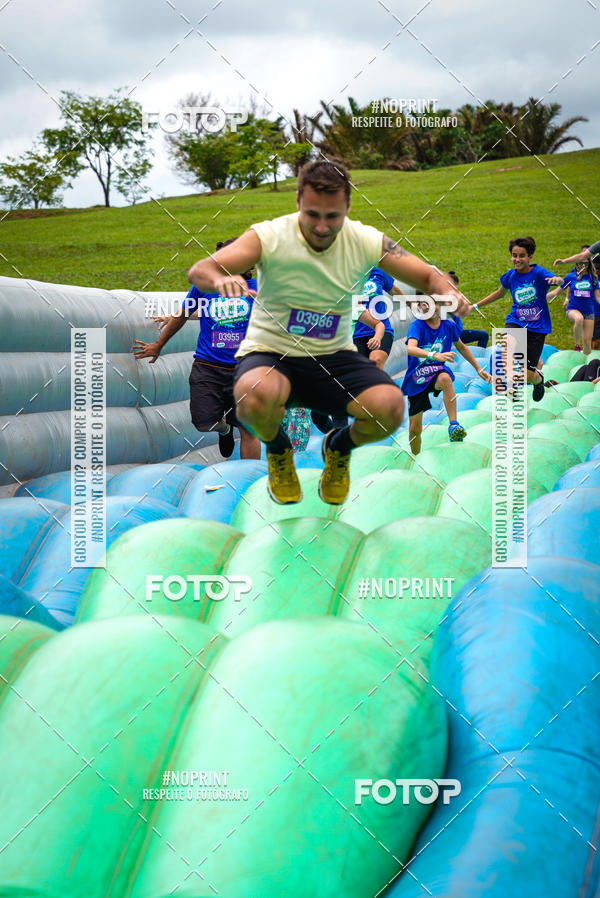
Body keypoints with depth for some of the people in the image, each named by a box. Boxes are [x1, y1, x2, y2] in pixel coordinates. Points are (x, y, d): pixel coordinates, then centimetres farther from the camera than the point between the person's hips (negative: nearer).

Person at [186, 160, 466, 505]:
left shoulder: (366, 241, -7)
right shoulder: (270, 237, -14)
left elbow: (431, 276, -2)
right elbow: (199, 271, -22)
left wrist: (447, 291, -27)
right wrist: (220, 278, -46)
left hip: (335, 357, 2)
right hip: (270, 353, -2)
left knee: (391, 407, -26)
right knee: (256, 396, -38)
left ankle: (340, 447, 13)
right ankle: (278, 451, 1)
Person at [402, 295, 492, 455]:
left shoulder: (449, 326, -1)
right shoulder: (417, 325, -13)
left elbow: (461, 347, 19)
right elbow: (410, 349, -34)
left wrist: (479, 369, 16)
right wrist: (434, 355, -50)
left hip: (437, 372, 1)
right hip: (415, 378, -1)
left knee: (445, 378, -38)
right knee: (415, 428, 2)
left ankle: (453, 425, -41)